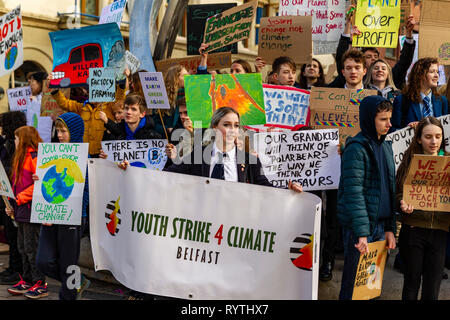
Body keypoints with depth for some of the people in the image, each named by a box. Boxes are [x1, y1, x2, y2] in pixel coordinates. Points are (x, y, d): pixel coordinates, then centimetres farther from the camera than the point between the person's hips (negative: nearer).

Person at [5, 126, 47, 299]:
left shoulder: (34, 157, -13)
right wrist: (12, 204, 12)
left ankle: (40, 284, 5)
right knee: (23, 247, 14)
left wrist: (20, 198, -19)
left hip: (31, 208, -10)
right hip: (21, 210, 10)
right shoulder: (20, 158, 18)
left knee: (31, 247, -4)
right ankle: (27, 280, 23)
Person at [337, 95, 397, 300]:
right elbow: (353, 193, -19)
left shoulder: (386, 146, 14)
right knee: (355, 281, 0)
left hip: (380, 225, 8)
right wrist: (361, 233, -24)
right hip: (358, 227, -8)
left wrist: (390, 228, 13)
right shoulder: (356, 148, -13)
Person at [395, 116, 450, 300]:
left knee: (432, 290, 8)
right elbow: (398, 193, 3)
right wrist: (403, 205, -19)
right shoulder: (410, 161, 2)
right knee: (411, 284, 11)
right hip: (413, 229, -1)